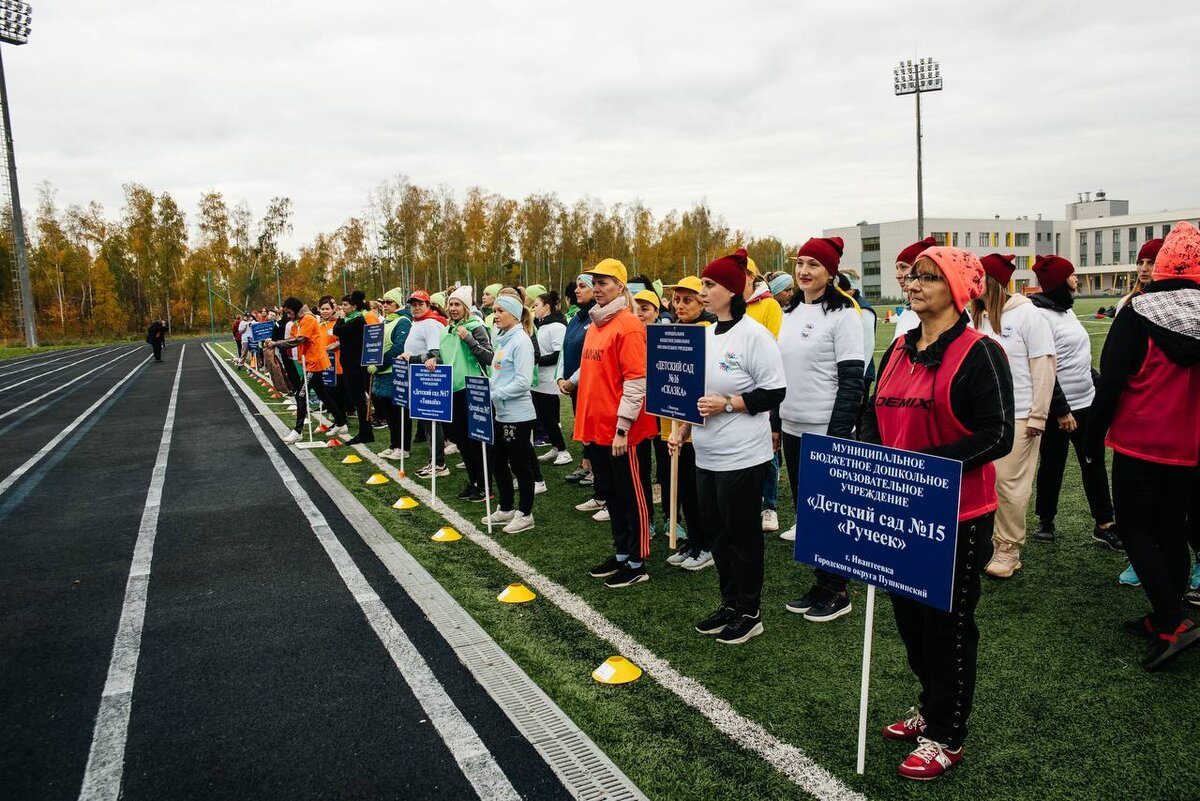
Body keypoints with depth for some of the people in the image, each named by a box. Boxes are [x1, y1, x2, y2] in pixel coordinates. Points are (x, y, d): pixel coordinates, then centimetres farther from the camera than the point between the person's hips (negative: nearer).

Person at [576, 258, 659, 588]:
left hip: (623, 432, -8)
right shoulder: (594, 325, 13)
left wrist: (622, 428, -18)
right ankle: (621, 555, 30)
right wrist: (587, 424, 17)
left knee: (633, 497, 4)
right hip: (598, 428, 8)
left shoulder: (628, 326, -12)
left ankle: (637, 565, 14)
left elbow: (636, 381, -17)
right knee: (612, 495, 17)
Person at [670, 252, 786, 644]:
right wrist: (682, 429, 7)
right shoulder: (706, 335, 10)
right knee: (717, 531, 16)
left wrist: (728, 403, -21)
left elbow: (774, 391, -15)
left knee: (743, 535, 5)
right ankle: (729, 604, 31)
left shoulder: (753, 334, -13)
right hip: (707, 455, 8)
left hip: (742, 456, -8)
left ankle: (750, 612, 21)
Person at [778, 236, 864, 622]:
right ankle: (820, 583, 27)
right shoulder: (791, 312, 11)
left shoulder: (843, 314, -10)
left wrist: (837, 434, -17)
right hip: (793, 429, 7)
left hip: (827, 430, -7)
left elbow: (852, 379, -14)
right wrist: (775, 422, 14)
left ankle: (838, 591, 17)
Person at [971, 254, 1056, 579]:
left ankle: (1009, 549, 16)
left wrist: (1038, 417, -9)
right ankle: (989, 541, 22)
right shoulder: (978, 317, 7)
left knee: (1010, 483, 1)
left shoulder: (1027, 314, -7)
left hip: (1018, 416, -5)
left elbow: (1044, 367, -8)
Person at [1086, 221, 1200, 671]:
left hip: (1139, 444, -5)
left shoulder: (1138, 312, -12)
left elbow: (1111, 378, -14)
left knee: (1135, 529, 4)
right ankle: (1163, 620, 24)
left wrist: (1094, 433, -6)